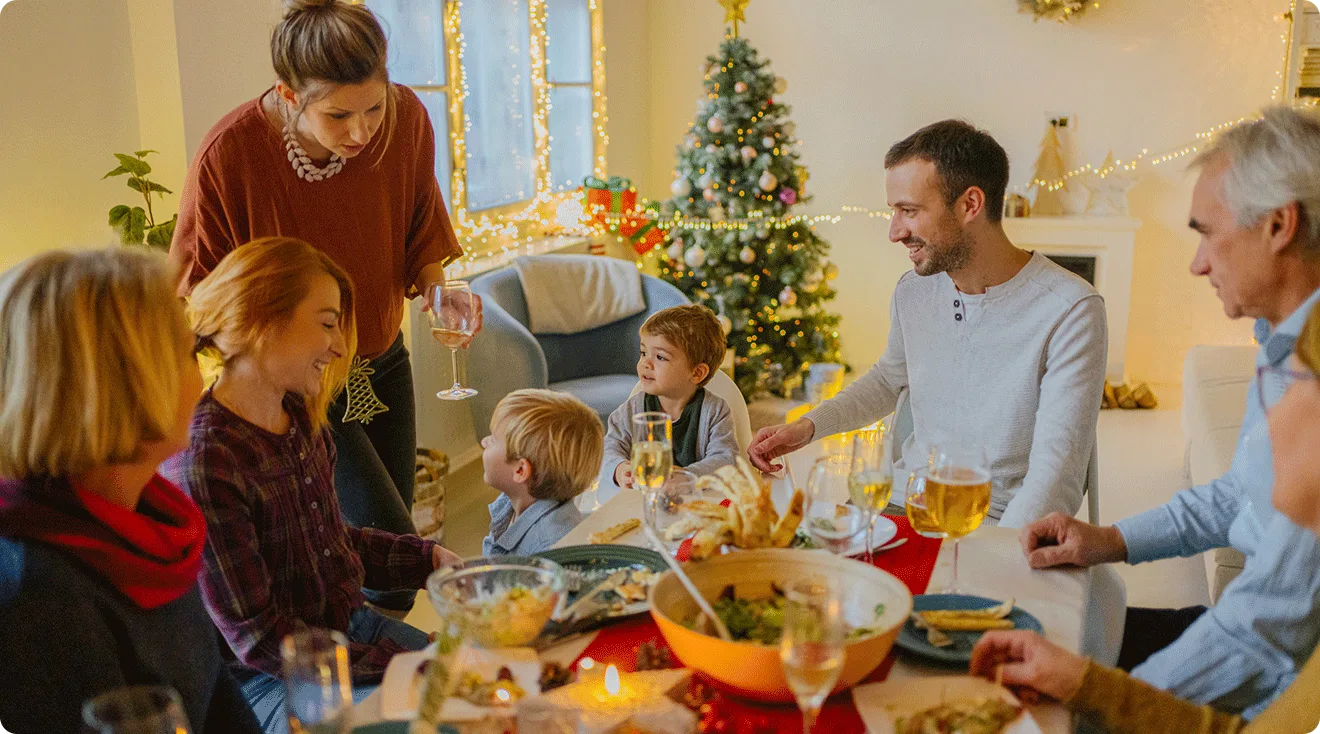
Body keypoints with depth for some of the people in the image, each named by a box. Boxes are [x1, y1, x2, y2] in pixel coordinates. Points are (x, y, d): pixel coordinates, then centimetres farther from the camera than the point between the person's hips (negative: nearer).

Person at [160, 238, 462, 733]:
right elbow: (258, 638, -22)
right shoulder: (203, 462, -25)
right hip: (266, 678, -8)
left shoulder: (304, 419, 2)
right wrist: (397, 664, -22)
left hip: (350, 625, 8)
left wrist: (431, 560, 6)